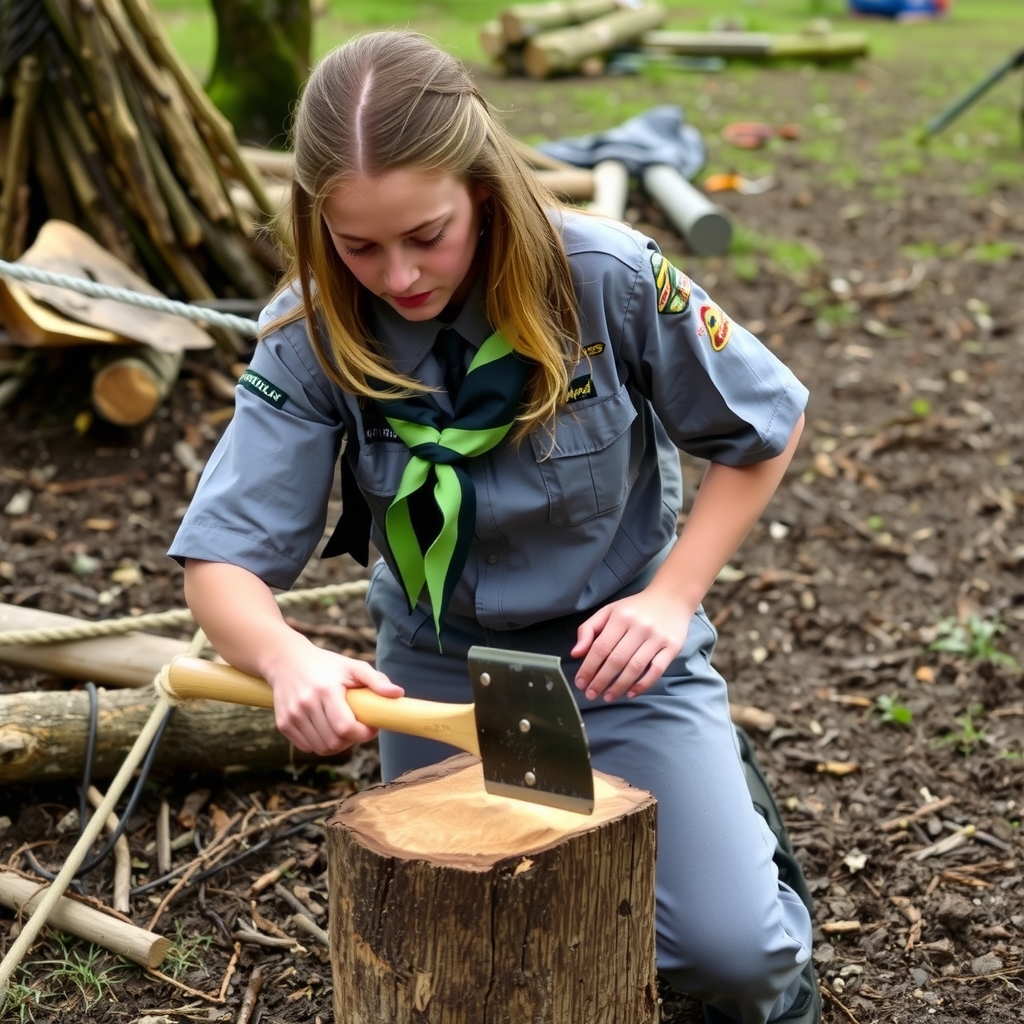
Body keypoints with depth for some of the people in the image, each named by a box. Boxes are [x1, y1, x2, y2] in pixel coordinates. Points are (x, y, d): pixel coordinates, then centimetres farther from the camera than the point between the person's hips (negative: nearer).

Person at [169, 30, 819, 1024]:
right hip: (435, 668, 2)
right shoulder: (313, 335, -18)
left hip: (612, 648, -2)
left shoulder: (609, 279, -23)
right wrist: (288, 658, -42)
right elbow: (219, 562, -20)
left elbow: (765, 429, -7)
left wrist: (671, 597, -16)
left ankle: (730, 802, 21)